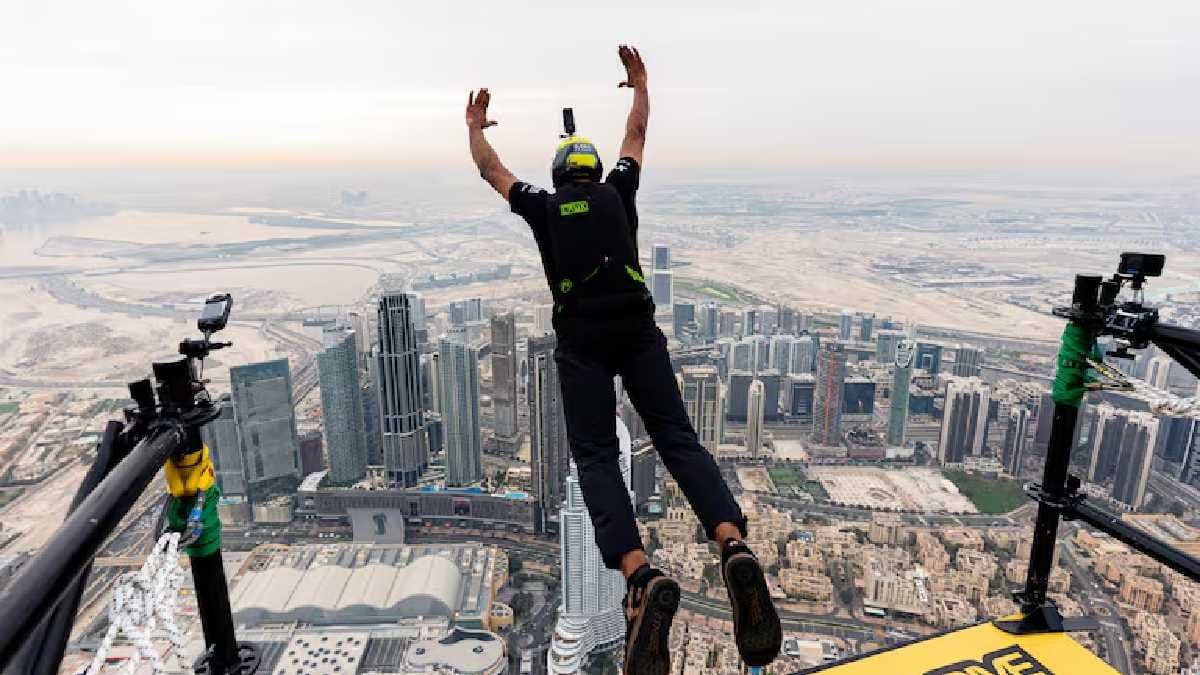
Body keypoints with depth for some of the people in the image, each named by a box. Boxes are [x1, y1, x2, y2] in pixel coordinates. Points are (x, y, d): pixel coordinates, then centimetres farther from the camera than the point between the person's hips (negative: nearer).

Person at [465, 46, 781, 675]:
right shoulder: (617, 192, 22)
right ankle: (734, 549, -26)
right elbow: (636, 135, 37)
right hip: (638, 329, 2)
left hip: (581, 338, -1)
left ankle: (641, 575, -28)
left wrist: (474, 125, 52)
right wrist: (639, 85, 53)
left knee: (595, 454, -6)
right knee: (678, 437, -3)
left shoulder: (542, 205, 19)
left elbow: (488, 167, 34)